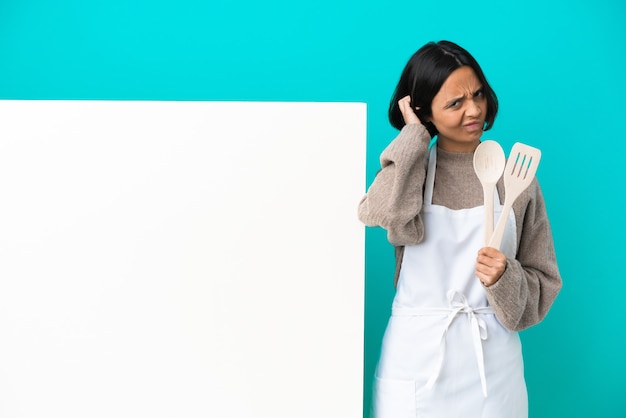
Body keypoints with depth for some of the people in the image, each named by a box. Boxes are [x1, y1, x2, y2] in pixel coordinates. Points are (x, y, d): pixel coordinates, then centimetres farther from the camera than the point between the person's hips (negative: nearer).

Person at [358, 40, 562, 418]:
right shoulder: (410, 170, 0)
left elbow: (543, 282, 3)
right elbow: (386, 216, -25)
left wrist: (505, 278, -18)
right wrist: (414, 134, -14)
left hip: (492, 364, 1)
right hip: (416, 361, 0)